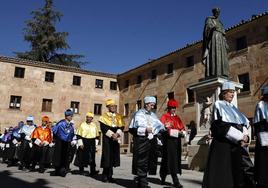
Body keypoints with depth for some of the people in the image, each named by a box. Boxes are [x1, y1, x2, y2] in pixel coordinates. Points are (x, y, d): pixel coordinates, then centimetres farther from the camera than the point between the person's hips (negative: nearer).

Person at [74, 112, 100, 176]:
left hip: (92, 143, 2)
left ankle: (93, 171, -3)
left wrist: (95, 144, 7)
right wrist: (80, 144, -9)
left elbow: (97, 136, 14)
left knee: (92, 157, -3)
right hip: (84, 142, -2)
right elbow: (79, 135, -2)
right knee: (83, 157, 3)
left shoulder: (94, 125, 11)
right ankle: (81, 170, 17)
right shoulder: (82, 125, 1)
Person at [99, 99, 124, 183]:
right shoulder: (104, 116, 3)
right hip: (107, 139, -4)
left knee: (113, 157, 4)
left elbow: (121, 127, 5)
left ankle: (109, 176, 12)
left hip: (116, 139, 4)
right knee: (107, 157, -5)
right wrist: (112, 134, -18)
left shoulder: (119, 117, 14)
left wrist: (117, 134, -13)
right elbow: (103, 128, -9)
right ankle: (105, 176, 6)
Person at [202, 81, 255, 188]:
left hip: (238, 143, 7)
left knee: (244, 171, 0)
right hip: (223, 143, -7)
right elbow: (222, 125, -13)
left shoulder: (233, 108, 20)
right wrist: (240, 137, -15)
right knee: (222, 173, -4)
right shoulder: (218, 105, -1)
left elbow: (243, 124, 13)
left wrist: (245, 136, -8)